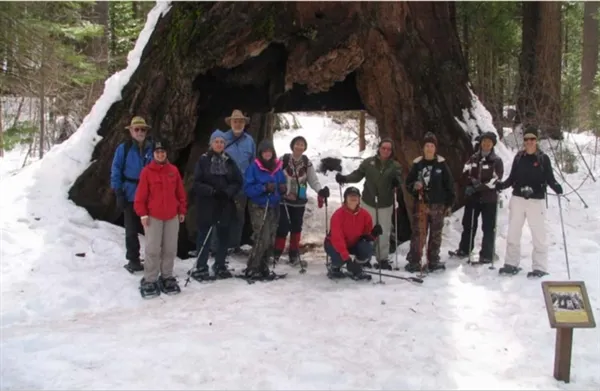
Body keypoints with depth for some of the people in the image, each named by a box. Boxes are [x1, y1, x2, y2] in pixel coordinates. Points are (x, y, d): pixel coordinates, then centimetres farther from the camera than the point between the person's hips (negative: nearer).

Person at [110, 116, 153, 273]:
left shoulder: (152, 149, 3)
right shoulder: (123, 148, -4)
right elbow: (116, 171, -3)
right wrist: (118, 193, -9)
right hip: (131, 195, -2)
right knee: (132, 230, 8)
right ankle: (133, 259, 19)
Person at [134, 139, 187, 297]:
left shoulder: (173, 170, 5)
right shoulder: (147, 171, -5)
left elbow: (180, 192, 10)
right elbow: (141, 194, -5)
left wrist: (182, 210, 10)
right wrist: (142, 213, -9)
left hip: (172, 216, 3)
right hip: (153, 216, -3)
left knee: (170, 249, 9)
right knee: (153, 249, -2)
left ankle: (167, 278, 21)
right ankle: (149, 280, 7)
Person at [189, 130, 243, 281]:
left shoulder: (229, 161, 6)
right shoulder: (203, 160, -3)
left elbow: (238, 182, 5)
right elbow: (197, 183, -7)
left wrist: (228, 192, -12)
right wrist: (211, 191, -20)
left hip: (225, 204, 3)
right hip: (207, 204, -3)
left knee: (224, 234, 9)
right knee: (204, 235, 1)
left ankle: (220, 266, 23)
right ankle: (201, 267, 10)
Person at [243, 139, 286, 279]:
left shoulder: (278, 167, 8)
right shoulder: (254, 168, -9)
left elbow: (282, 184, 17)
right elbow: (248, 189, -13)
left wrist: (283, 189, -6)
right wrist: (264, 188, -25)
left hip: (273, 207, 6)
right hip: (259, 208, -6)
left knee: (271, 240, 9)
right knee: (262, 239, -14)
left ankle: (263, 267, 22)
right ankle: (252, 269, -4)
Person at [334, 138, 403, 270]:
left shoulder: (396, 166, 1)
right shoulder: (368, 162, 1)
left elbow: (399, 179, -10)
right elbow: (358, 175, 2)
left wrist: (396, 182, -34)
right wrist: (345, 178, -14)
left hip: (386, 205, 0)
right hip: (368, 202, 0)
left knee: (384, 233, 8)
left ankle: (383, 259, 19)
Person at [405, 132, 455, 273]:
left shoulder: (441, 163, -1)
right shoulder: (417, 163, 1)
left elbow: (449, 184, 2)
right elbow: (408, 182, 7)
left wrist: (449, 204, 0)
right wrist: (414, 186, -15)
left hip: (438, 205, 1)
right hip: (421, 204, -1)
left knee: (436, 234, 10)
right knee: (418, 233, -5)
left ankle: (433, 261, 21)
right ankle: (414, 262, 2)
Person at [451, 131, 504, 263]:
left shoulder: (497, 161, -2)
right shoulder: (473, 159, 8)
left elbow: (495, 180, -11)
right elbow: (465, 175, 4)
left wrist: (478, 187, -16)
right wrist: (473, 182, -15)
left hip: (489, 199, -4)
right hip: (473, 197, 4)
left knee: (488, 227, 0)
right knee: (468, 224, 12)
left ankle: (487, 255, 6)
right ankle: (464, 250, 25)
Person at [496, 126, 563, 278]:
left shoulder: (543, 158, -2)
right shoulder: (519, 157, 6)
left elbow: (550, 178, -2)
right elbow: (512, 178, 9)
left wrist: (557, 188, -21)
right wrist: (500, 185, -7)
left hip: (536, 201, -3)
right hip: (517, 199, 3)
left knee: (538, 236, 0)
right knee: (512, 234, 9)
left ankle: (540, 268, 7)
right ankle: (511, 264, 20)